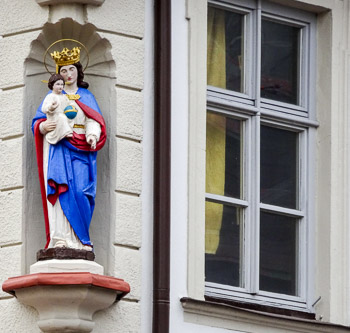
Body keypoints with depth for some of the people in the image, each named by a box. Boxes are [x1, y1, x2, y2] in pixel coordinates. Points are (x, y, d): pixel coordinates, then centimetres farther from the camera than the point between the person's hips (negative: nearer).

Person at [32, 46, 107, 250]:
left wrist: (92, 136, -15)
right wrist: (44, 127, -16)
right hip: (58, 148, -1)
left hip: (80, 149, 1)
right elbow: (37, 122, 8)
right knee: (61, 191, -14)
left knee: (80, 191, -11)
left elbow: (94, 121, 6)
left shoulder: (87, 96, 18)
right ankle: (61, 239, -19)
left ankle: (79, 240, -10)